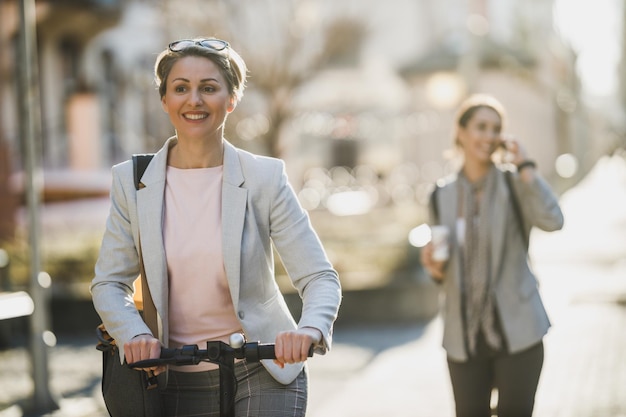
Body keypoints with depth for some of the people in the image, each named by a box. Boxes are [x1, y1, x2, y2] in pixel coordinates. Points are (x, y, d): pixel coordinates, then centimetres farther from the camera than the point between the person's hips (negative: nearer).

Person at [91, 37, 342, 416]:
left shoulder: (265, 177, -7)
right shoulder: (132, 181, -1)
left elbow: (320, 277, -9)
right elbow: (109, 283, 2)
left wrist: (311, 329, -31)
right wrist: (135, 335, -18)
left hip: (261, 375, -2)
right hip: (175, 382, 2)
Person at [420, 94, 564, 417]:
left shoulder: (515, 184, -2)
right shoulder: (442, 196, 6)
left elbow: (552, 220, -23)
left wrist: (524, 165, -16)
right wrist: (433, 266, -9)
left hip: (516, 331, -2)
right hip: (464, 335, 3)